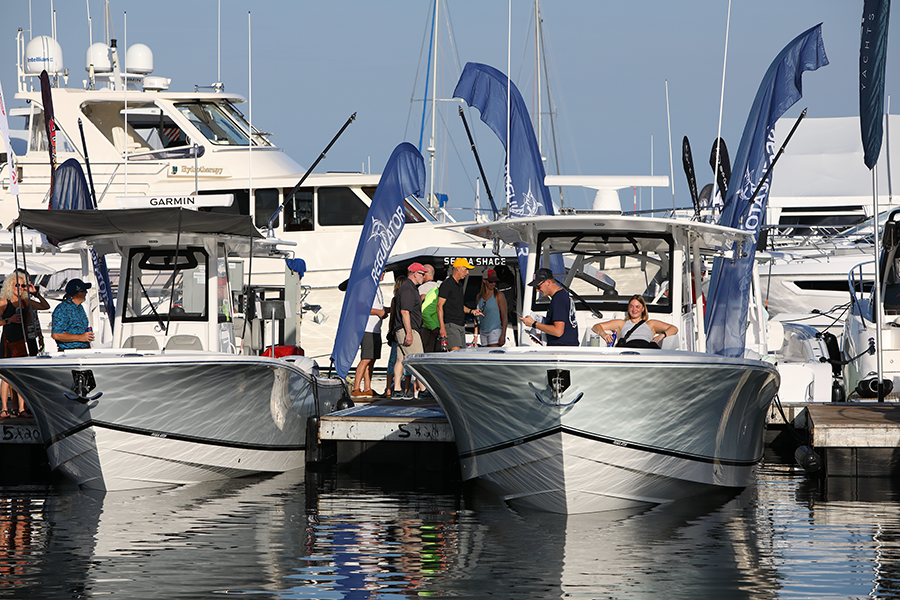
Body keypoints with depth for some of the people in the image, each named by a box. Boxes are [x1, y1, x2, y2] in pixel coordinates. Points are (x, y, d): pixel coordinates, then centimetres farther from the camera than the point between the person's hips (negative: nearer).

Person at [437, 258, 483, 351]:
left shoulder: (460, 284, 19)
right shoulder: (447, 284, -8)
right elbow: (439, 306, -12)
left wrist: (471, 311, 12)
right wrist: (442, 327, -18)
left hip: (461, 326, 9)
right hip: (451, 325, -9)